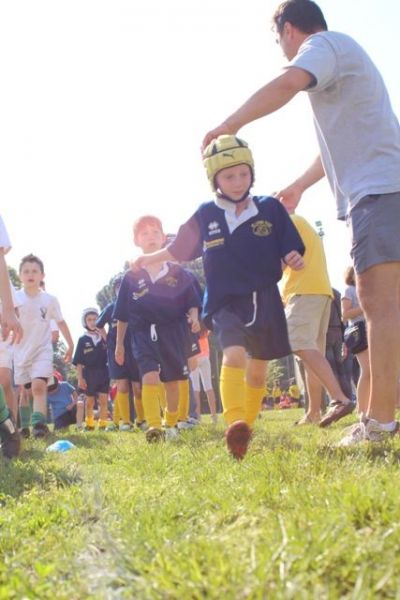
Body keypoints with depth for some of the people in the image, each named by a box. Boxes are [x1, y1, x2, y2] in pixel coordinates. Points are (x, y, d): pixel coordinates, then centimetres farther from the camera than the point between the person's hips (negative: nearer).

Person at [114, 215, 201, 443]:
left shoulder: (178, 272, 4)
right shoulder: (131, 277, 4)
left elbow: (192, 302, 7)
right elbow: (122, 315, 10)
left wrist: (194, 317, -14)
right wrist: (119, 343, 12)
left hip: (174, 332, 1)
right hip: (144, 333, -1)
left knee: (172, 381, 9)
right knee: (150, 377, -19)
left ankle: (171, 424, 28)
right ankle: (154, 427, -24)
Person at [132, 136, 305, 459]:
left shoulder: (271, 208, -1)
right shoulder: (205, 215, 1)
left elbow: (291, 250, 1)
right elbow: (179, 249, 16)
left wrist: (294, 258, -19)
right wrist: (151, 258, 17)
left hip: (264, 301, 2)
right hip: (226, 301, -2)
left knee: (258, 370, 11)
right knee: (235, 353, -27)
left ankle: (248, 426, 29)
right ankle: (235, 424, -39)